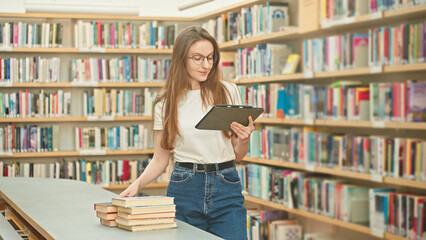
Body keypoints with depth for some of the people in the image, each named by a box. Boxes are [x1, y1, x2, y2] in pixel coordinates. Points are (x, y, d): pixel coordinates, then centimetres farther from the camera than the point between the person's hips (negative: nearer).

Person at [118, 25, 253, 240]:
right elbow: (160, 159, 7)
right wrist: (137, 184, -9)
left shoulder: (228, 91, 4)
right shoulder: (166, 101, 4)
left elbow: (238, 155, 9)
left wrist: (244, 138, -13)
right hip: (184, 188, 0)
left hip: (226, 188, 0)